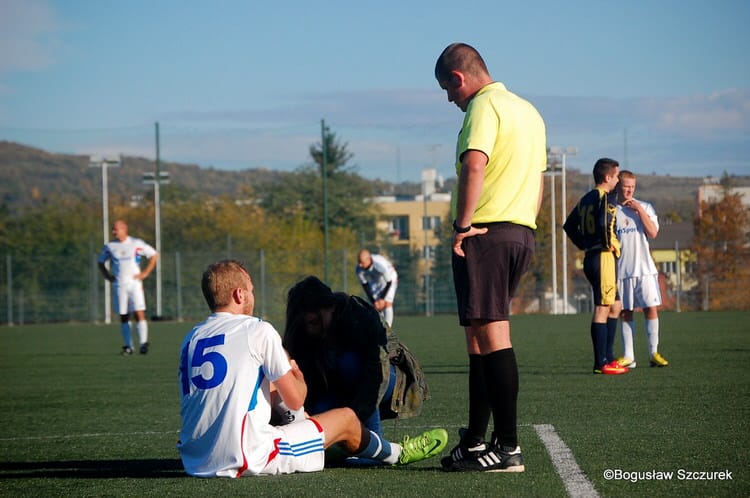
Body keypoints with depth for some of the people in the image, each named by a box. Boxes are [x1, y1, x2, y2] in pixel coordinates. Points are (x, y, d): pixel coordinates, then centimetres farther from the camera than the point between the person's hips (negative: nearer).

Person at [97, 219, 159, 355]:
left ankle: (143, 343, -6)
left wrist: (145, 273, -1)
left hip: (134, 283, -2)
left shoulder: (136, 244, -1)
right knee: (123, 317, 3)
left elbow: (154, 255, 6)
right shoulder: (109, 246, 7)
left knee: (139, 313, -11)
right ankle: (128, 346, 8)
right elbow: (100, 262, 21)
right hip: (119, 286, 2)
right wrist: (108, 276, 7)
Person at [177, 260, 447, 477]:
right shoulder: (258, 331, -7)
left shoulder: (191, 339, 10)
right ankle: (397, 453, 43)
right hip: (245, 459, -6)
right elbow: (295, 399, -4)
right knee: (345, 418, 15)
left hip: (194, 461, 7)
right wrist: (298, 378, 20)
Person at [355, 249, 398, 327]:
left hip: (390, 279, -4)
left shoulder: (381, 265, -44)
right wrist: (373, 301, -17)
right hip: (375, 282, 4)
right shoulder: (359, 270, -30)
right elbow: (365, 285, -14)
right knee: (376, 306, -4)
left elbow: (389, 283, -27)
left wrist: (382, 298, -20)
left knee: (387, 304, -17)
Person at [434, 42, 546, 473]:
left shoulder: (484, 106, -8)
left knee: (491, 336, -9)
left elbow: (474, 166, -23)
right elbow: (538, 181, 24)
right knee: (481, 336, 14)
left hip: (486, 232, -9)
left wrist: (463, 225, -18)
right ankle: (475, 441, 17)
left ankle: (508, 448, -11)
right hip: (522, 233, 9)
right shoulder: (529, 111, 21)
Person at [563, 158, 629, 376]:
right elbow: (603, 222, -29)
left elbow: (569, 225, 21)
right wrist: (608, 243, -14)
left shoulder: (586, 199, 16)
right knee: (602, 309, -7)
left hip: (591, 257, 9)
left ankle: (608, 357, 17)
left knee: (615, 306, 17)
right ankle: (601, 363, -6)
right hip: (603, 258, -9)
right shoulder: (607, 198, -11)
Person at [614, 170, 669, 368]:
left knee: (651, 308, -6)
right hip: (621, 269, 1)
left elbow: (653, 233, -6)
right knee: (625, 313, 3)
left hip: (644, 268, -1)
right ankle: (628, 356, 6)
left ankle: (654, 353, -1)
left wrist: (638, 209, -9)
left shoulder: (645, 207, 6)